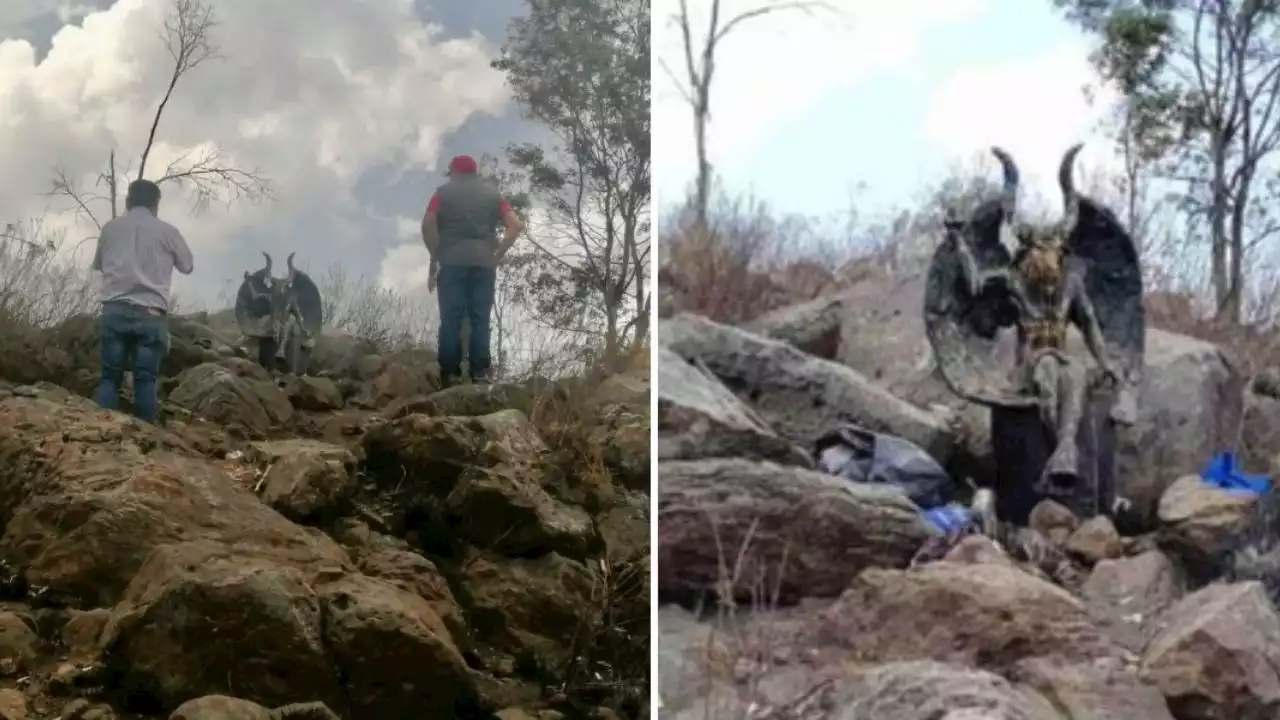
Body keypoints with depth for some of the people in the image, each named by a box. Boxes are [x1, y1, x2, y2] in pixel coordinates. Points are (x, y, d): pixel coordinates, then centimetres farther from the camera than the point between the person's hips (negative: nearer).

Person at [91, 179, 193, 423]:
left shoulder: (111, 227, 12)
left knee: (110, 375, 1)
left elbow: (98, 264, 27)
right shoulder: (167, 231, 7)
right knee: (145, 377, -3)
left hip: (115, 309, 1)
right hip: (151, 312, -1)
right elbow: (187, 266, 21)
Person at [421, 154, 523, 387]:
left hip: (452, 262, -2)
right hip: (484, 263, 2)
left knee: (451, 319, -4)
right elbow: (516, 226, 5)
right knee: (480, 320, -1)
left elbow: (428, 224, -3)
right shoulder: (493, 194, 17)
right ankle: (480, 373, -8)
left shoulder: (444, 192, 11)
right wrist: (497, 255, 7)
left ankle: (450, 374, -9)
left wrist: (435, 256, 5)